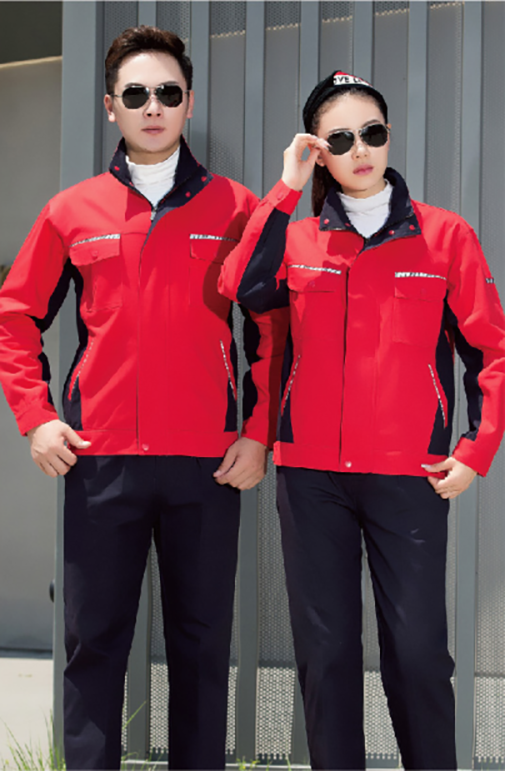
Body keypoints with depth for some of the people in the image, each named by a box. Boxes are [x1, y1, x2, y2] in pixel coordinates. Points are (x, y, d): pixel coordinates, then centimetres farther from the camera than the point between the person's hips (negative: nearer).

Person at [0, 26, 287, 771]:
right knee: (94, 641, 4)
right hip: (99, 460, 1)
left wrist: (259, 432, -2)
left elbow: (272, 327, 6)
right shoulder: (71, 212, 7)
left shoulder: (237, 209, 5)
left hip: (207, 462, 0)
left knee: (202, 642, 7)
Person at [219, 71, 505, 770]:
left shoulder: (444, 235, 3)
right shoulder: (296, 238, 8)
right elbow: (243, 290, -14)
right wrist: (286, 191, -11)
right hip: (312, 475, 2)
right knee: (325, 651, 7)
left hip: (410, 475, -2)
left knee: (417, 650, -3)